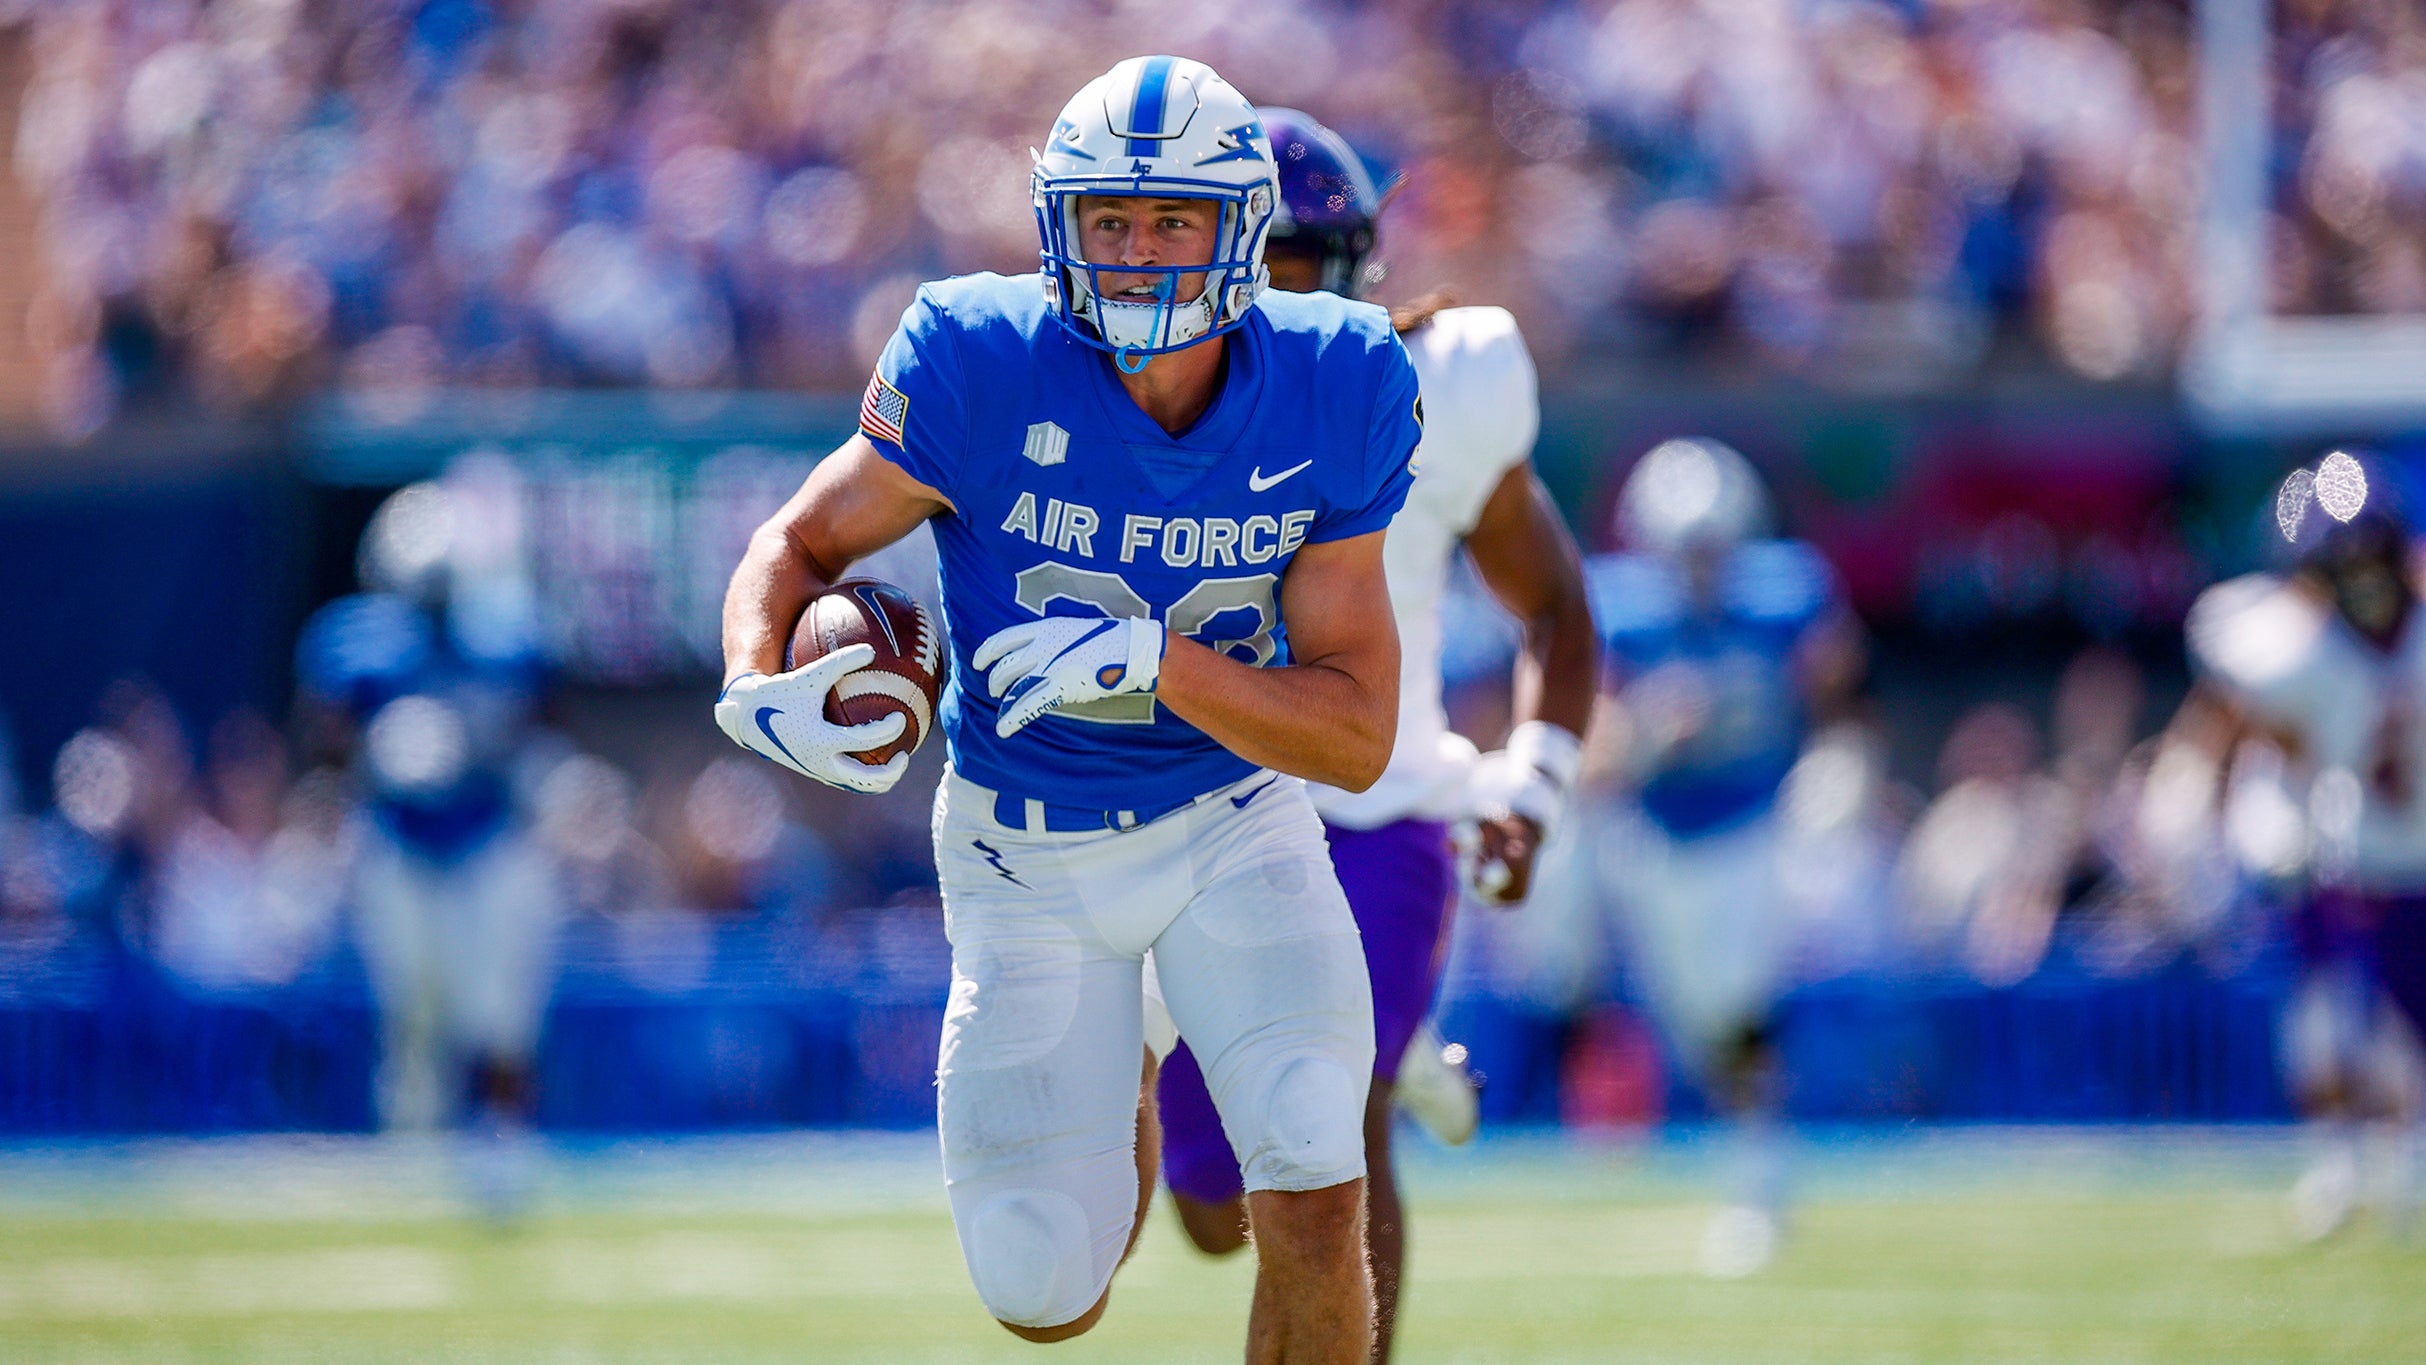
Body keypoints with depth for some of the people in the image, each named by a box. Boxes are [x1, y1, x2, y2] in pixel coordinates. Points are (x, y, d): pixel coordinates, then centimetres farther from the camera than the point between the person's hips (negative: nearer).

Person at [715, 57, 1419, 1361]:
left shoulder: (1325, 395, -17)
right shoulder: (983, 367, -22)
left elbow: (1358, 737, -16)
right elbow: (800, 542, -9)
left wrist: (1152, 661, -33)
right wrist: (761, 688, -32)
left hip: (1233, 822, 0)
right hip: (1028, 849, 0)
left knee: (1315, 1199, -22)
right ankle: (1114, 1095, 36)